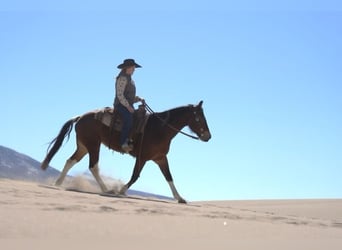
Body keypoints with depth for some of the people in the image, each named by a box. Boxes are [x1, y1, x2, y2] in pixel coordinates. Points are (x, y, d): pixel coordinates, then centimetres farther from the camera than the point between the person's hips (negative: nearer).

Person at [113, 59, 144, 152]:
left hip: (128, 105, 10)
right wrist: (128, 106, -19)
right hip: (121, 105, -10)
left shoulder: (129, 79, 20)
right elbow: (120, 95, -17)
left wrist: (138, 99, 10)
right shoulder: (122, 78, -10)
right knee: (129, 119, -31)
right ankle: (124, 143, -32)